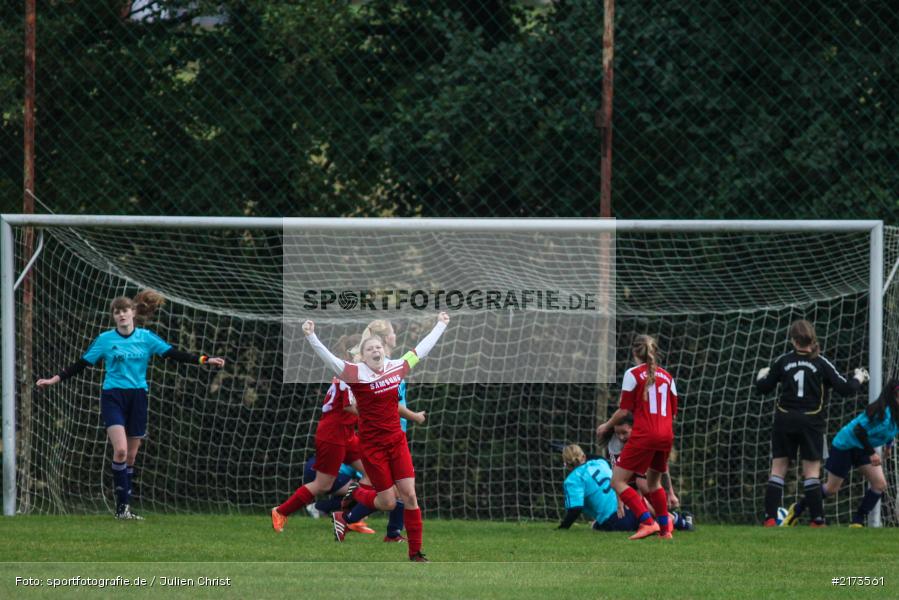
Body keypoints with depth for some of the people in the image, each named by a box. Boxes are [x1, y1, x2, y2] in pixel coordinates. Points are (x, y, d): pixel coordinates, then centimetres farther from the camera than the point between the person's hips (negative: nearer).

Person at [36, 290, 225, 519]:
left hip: (137, 397, 2)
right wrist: (55, 379, 0)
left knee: (131, 456, 6)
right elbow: (81, 364, 5)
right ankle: (122, 504, -14)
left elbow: (174, 354, 1)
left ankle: (125, 508, 13)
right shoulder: (105, 339, 1)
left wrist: (205, 360, -8)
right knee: (120, 449, -19)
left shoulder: (146, 338, 4)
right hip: (113, 397, -2)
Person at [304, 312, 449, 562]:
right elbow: (329, 359, -24)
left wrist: (440, 325, 25)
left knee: (409, 495, -1)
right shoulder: (357, 373, -12)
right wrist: (311, 337, -38)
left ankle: (415, 553, 7)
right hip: (372, 445, -4)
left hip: (396, 441, 4)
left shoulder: (396, 368, 2)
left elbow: (421, 349, 16)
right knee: (387, 502, -1)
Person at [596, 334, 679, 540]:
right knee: (654, 482, 24)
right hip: (666, 436, 6)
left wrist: (606, 426, 11)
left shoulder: (633, 374, -2)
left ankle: (647, 522, -16)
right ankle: (665, 528, 25)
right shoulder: (667, 376, 14)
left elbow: (624, 410, -5)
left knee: (618, 481, -2)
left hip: (644, 436, -6)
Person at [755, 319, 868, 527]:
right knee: (812, 471, 2)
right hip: (811, 422, -1)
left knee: (778, 468, 6)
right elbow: (845, 388, -5)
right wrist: (858, 378, 15)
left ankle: (770, 518, 0)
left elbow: (764, 387, 9)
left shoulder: (783, 361, 0)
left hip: (785, 421, 1)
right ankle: (817, 520, -1)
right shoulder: (821, 363, -5)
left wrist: (761, 376, 32)